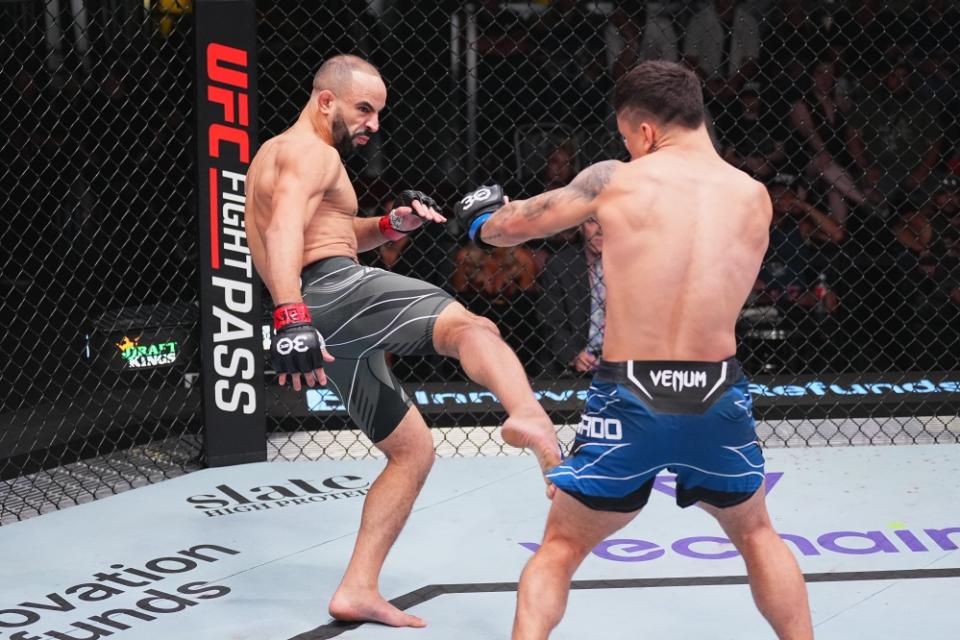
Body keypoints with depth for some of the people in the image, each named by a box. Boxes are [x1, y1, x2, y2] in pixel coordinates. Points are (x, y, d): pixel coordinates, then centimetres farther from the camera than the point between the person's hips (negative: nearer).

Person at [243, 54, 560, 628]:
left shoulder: (276, 154, 30)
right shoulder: (311, 151, -2)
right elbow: (285, 230, -21)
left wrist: (390, 225, 16)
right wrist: (293, 317, -36)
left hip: (321, 323, 10)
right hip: (334, 291, -10)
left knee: (414, 451, 15)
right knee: (470, 328, -30)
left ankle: (357, 590, 10)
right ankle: (531, 419, -61)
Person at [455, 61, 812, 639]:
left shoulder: (616, 181, -2)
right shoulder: (754, 198, 4)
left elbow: (516, 226, 10)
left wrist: (481, 220, 34)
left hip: (630, 398, -2)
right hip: (718, 397, 2)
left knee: (560, 548, 14)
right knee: (757, 534, 27)